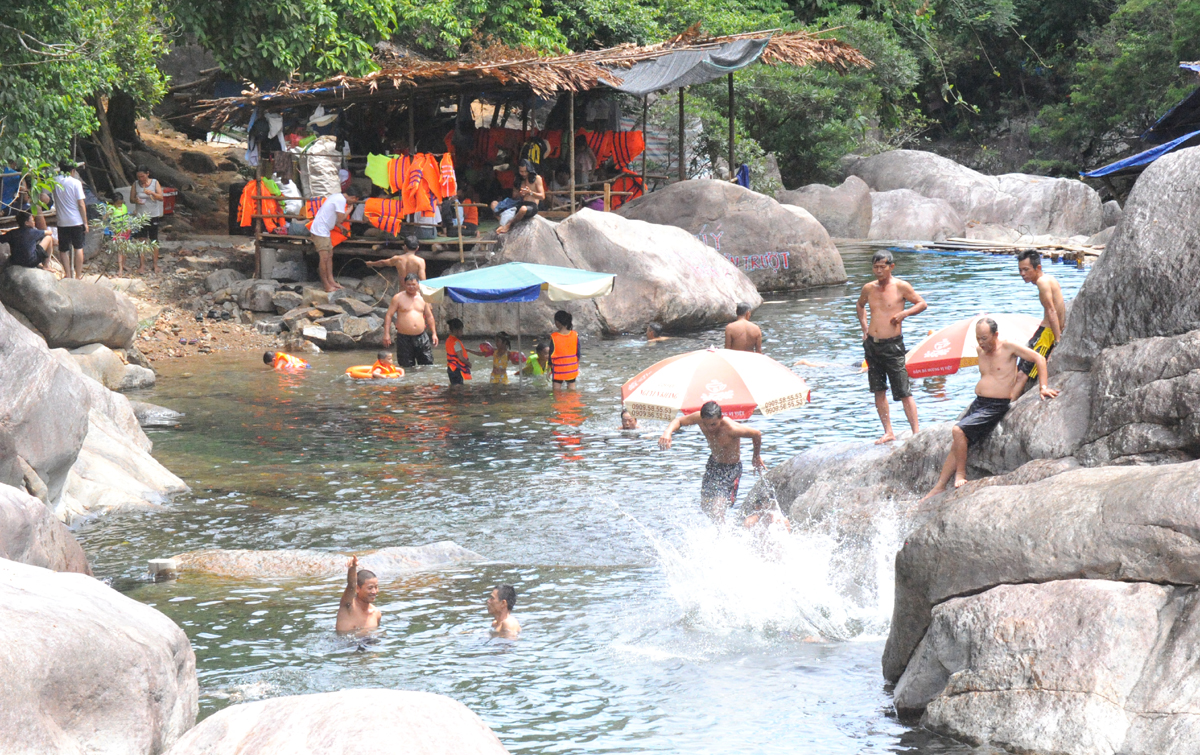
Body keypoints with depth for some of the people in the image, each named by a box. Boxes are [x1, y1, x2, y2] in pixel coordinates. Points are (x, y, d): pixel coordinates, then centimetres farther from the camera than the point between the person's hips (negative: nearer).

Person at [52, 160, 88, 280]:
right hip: (76, 221, -1)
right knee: (78, 248, 11)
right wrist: (85, 222, -3)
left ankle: (68, 275, 4)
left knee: (63, 250, 8)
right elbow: (81, 204, -9)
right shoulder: (76, 183, -9)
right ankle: (78, 275, 13)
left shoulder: (55, 181, -2)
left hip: (62, 222, 1)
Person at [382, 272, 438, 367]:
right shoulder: (398, 298, 0)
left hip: (421, 337, 3)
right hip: (404, 338, -3)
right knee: (407, 369, -1)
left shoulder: (423, 298, 12)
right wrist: (386, 334, -11)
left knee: (428, 364, 0)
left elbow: (429, 316, 21)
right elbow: (389, 315, -2)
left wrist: (434, 333, 16)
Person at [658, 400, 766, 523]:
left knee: (717, 511, -18)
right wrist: (667, 432, -29)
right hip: (713, 463, 6)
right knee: (705, 506, 18)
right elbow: (679, 421, -5)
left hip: (731, 468, -6)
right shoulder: (699, 418, -23)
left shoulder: (732, 429, -36)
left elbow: (757, 434, -20)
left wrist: (757, 457, 0)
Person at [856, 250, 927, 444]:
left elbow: (922, 304, 4)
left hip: (892, 345, -5)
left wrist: (904, 313, -11)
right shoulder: (869, 289, 8)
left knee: (904, 392, -7)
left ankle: (916, 432, -5)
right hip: (871, 344, 5)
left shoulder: (900, 287, -5)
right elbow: (861, 305, 29)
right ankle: (888, 432, 14)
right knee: (878, 391, 7)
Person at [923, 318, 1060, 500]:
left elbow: (1039, 358, -7)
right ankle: (939, 487, 8)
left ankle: (960, 475, -8)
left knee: (958, 431, -23)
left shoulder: (1009, 348, -10)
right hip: (977, 403, 8)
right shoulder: (981, 351, 10)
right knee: (956, 444, 3)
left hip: (996, 407, -8)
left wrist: (1043, 387, -11)